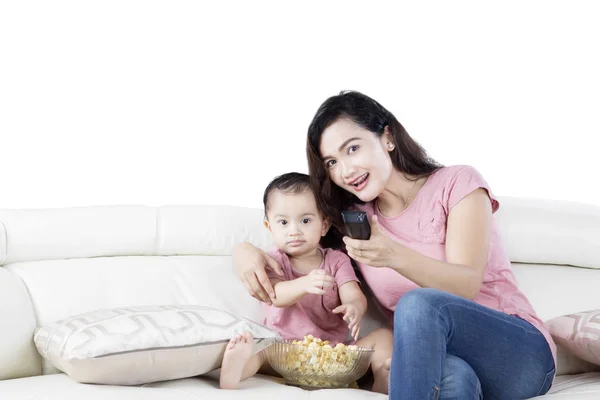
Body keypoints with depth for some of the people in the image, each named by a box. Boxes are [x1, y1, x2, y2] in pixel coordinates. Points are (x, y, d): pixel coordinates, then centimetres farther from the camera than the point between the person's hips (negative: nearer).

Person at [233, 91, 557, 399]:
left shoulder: (457, 184, 0)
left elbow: (467, 286, -13)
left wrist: (395, 256, -32)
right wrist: (246, 252, -8)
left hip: (521, 354, -2)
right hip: (434, 362, 2)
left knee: (418, 304, -35)